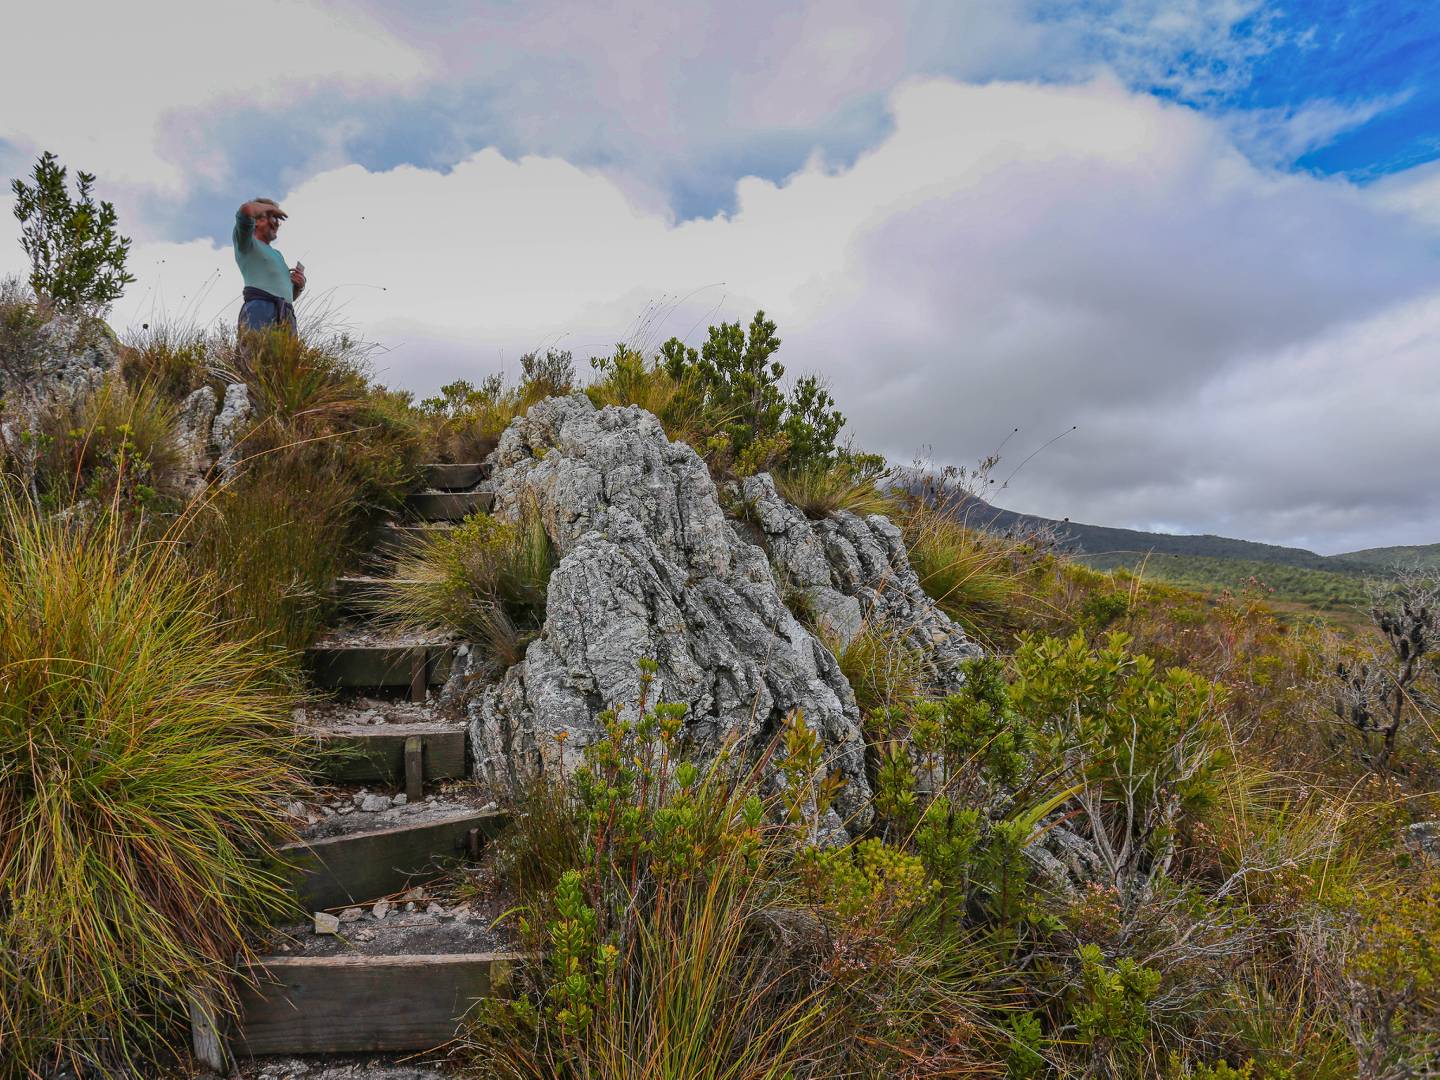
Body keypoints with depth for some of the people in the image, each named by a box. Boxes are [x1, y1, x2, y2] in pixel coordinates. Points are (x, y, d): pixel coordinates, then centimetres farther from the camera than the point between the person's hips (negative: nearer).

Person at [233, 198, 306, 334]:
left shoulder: (277, 255, 39)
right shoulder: (245, 242, 18)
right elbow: (247, 210, -3)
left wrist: (298, 286, 16)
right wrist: (271, 207, 17)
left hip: (286, 319, 6)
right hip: (260, 310, -6)